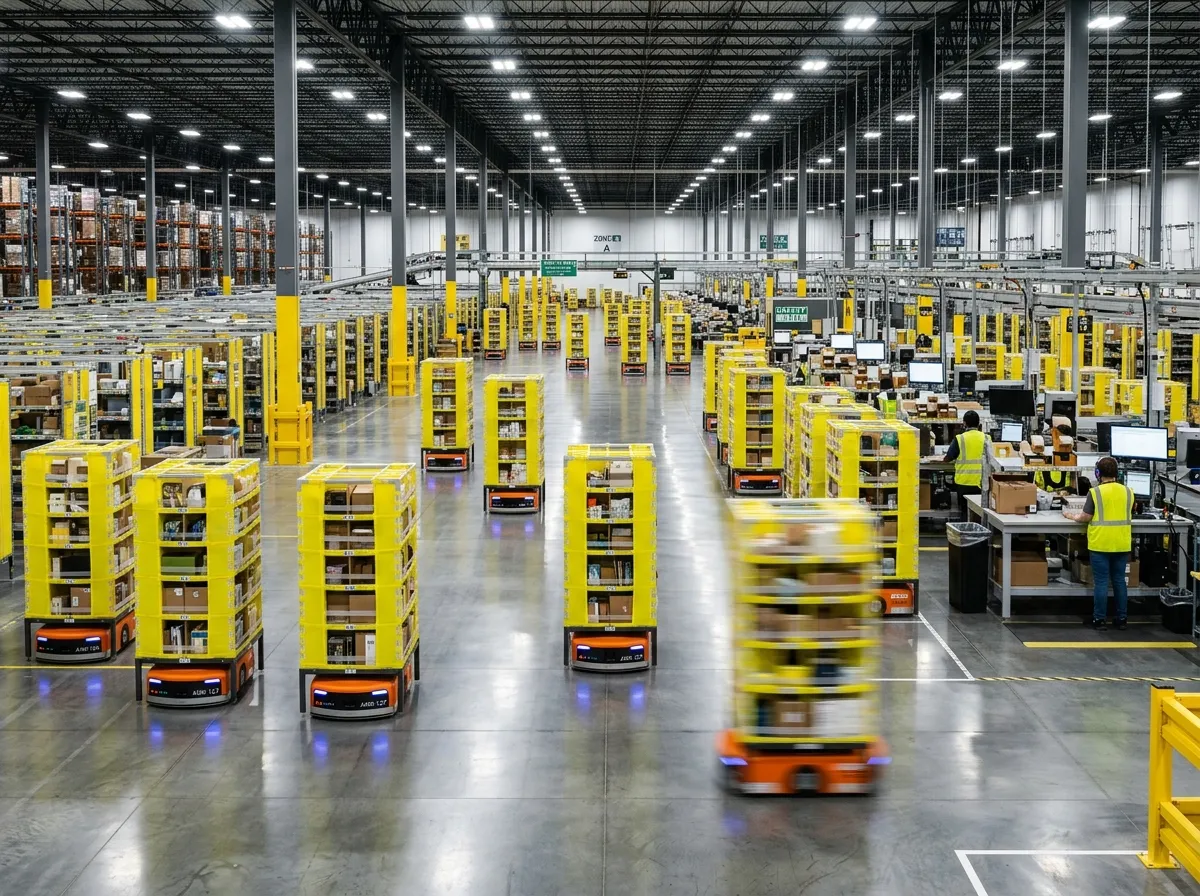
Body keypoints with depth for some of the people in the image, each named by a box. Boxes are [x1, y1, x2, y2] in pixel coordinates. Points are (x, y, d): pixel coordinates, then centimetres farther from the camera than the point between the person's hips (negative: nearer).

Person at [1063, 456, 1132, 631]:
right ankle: (1121, 618, 16)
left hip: (1100, 544, -4)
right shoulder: (1128, 491, 3)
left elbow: (1085, 518, -8)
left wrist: (1071, 515, 10)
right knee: (1119, 580, 12)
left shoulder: (1095, 492, -10)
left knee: (1101, 582, 1)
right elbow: (1128, 515, 14)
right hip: (1122, 544, 4)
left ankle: (1099, 619, 4)